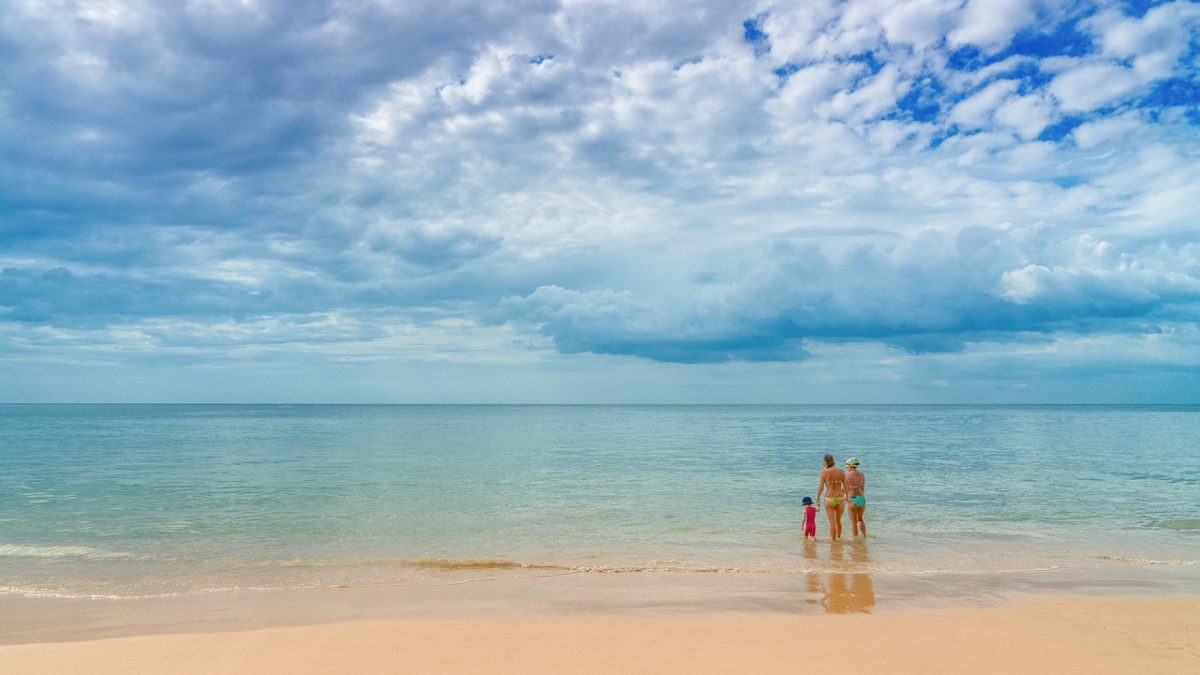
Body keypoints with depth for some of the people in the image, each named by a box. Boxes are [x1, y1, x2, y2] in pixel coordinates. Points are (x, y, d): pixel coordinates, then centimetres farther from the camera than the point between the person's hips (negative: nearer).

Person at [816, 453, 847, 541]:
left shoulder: (824, 473, -5)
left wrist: (818, 497, 10)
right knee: (838, 520, 23)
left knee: (832, 523, 5)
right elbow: (846, 487, 2)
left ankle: (834, 541, 6)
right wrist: (846, 497, 18)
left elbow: (821, 487, -6)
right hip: (840, 498, 3)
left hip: (829, 499, -2)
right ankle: (838, 538, 36)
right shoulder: (842, 472, 0)